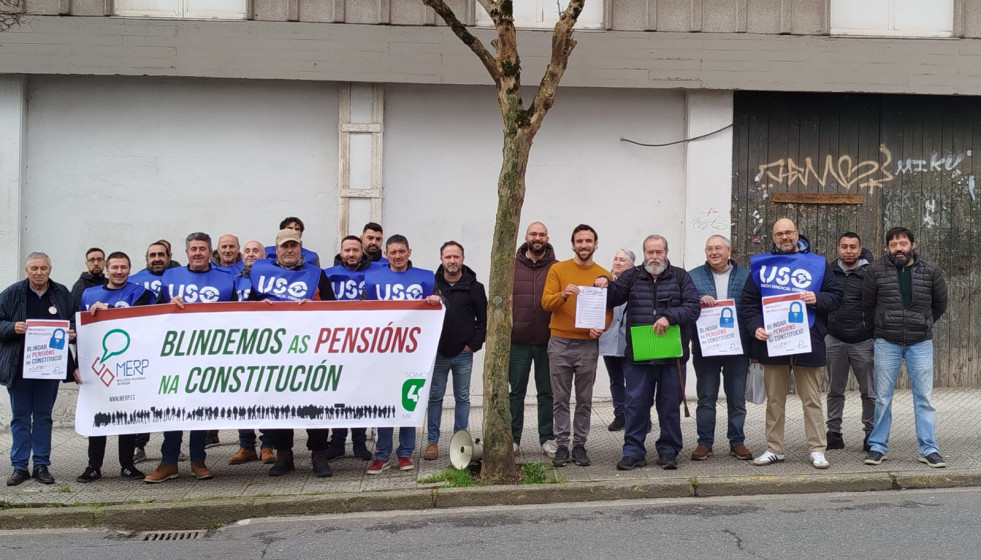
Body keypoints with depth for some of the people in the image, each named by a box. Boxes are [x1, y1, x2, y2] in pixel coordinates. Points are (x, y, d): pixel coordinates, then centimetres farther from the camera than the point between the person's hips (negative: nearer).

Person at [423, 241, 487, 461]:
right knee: (434, 397, 5)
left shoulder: (474, 287, -1)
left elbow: (483, 319, 1)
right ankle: (432, 441, 14)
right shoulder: (433, 284, 1)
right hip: (438, 352, 0)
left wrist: (474, 344, -6)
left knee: (462, 398, 8)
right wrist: (427, 302, -20)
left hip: (463, 353, 0)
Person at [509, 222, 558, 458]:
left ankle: (547, 438, 18)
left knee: (547, 392, 8)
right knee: (516, 391, 8)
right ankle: (513, 438, 17)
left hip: (546, 341, 0)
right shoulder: (512, 266, 5)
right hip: (517, 340, 0)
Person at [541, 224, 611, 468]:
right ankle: (562, 445, 10)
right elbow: (545, 302, -5)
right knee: (561, 399, 3)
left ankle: (579, 445, 14)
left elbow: (609, 309, 7)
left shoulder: (604, 275, 6)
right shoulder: (557, 269, 2)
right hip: (559, 343, -1)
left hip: (588, 345, 1)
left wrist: (600, 327, -13)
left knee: (584, 399, 5)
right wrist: (563, 294, -25)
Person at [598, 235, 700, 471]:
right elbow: (614, 297, 8)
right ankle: (633, 452, 11)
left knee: (670, 405, 7)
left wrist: (669, 317, -18)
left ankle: (668, 451, 19)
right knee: (636, 404, 3)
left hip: (672, 354, 0)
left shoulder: (680, 277, 7)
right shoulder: (631, 277, 11)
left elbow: (692, 307, -3)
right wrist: (604, 286, -13)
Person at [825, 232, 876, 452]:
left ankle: (871, 434, 13)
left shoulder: (869, 273, -3)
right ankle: (833, 432, 17)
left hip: (863, 341, -2)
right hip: (834, 340, 3)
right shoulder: (829, 272, 5)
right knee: (835, 391, 10)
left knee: (869, 392, 3)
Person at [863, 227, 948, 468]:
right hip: (886, 342, 0)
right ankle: (878, 446, 13)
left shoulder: (930, 270, -1)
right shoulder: (876, 270, -4)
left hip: (920, 342, 1)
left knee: (924, 396, 2)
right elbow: (868, 304, 8)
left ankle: (928, 449, 10)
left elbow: (940, 303, 13)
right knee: (882, 397, 5)